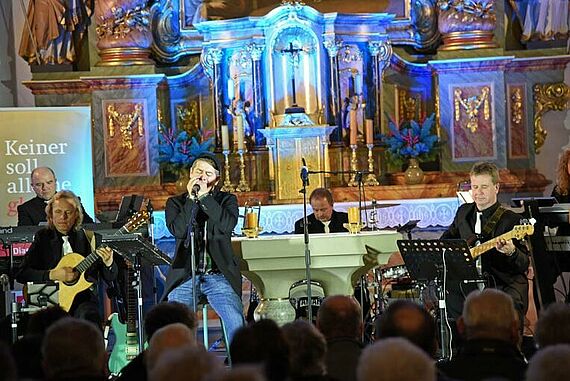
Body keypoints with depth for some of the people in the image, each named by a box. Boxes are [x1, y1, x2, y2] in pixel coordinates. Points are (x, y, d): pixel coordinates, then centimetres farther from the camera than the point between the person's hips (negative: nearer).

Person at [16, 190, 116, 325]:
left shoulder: (91, 238, 6)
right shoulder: (43, 237, 7)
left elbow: (110, 278, 7)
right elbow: (21, 274, -1)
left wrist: (108, 263, -16)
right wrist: (52, 275, -14)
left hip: (83, 299, 0)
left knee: (89, 317, -32)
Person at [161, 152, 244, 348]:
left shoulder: (226, 200, 14)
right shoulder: (175, 202, 14)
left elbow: (228, 225, -9)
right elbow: (178, 230, -6)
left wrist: (204, 196, -8)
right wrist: (192, 199, -7)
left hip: (218, 276, 0)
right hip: (184, 276, 0)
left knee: (236, 323, -22)